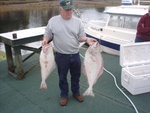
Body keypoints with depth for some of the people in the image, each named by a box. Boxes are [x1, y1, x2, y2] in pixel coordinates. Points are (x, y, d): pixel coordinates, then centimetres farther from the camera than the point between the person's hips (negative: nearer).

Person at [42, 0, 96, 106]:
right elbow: (48, 34, 4)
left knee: (76, 75, 17)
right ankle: (64, 95, 35)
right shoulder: (53, 21, -4)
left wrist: (87, 39, -19)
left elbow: (81, 37, 2)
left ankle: (76, 92, 41)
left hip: (75, 55, 2)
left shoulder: (78, 22, -1)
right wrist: (45, 40, -16)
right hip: (61, 56, -1)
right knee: (62, 77, 13)